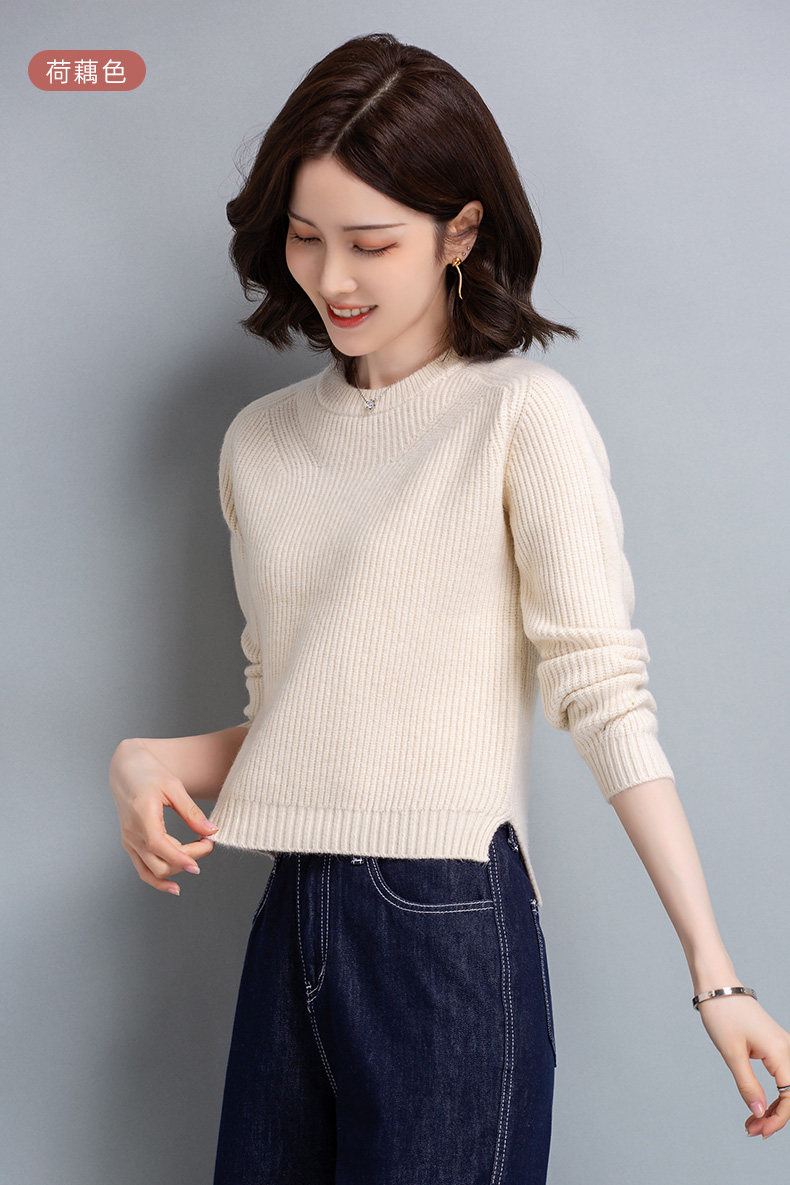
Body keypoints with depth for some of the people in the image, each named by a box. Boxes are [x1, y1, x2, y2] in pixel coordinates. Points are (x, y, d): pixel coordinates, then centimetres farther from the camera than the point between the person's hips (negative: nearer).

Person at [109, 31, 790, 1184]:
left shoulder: (524, 414, -6)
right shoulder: (261, 439, 11)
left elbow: (604, 694, -12)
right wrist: (156, 760, -4)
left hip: (449, 927, -5)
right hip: (291, 926, 5)